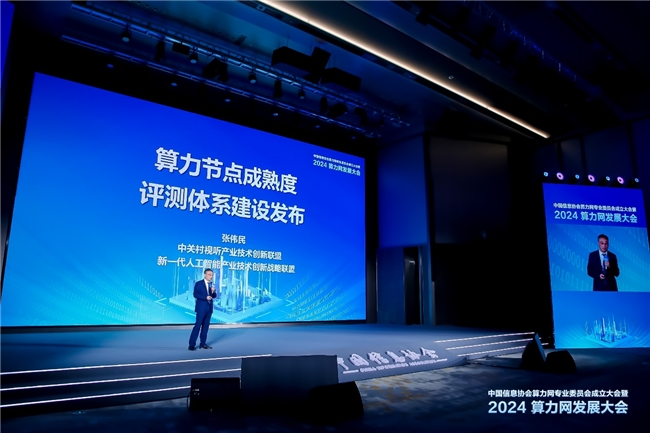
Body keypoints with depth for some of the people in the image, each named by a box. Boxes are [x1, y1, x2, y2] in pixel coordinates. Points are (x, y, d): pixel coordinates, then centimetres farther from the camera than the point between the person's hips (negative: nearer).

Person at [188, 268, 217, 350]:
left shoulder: (211, 284, 13)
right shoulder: (198, 283, -4)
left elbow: (214, 296, 13)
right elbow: (195, 294, -13)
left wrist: (213, 292, -9)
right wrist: (205, 297, -21)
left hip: (209, 307, 6)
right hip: (201, 307, -6)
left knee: (206, 326, 8)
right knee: (198, 325, -7)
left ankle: (203, 343, 15)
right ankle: (192, 344, -3)